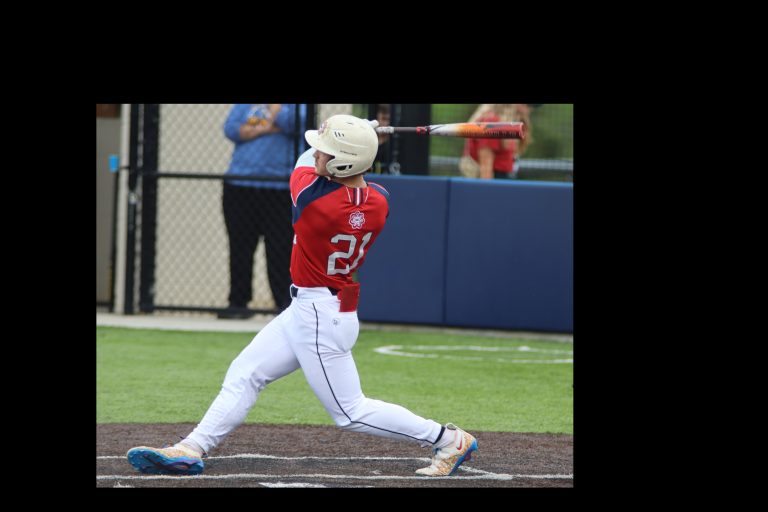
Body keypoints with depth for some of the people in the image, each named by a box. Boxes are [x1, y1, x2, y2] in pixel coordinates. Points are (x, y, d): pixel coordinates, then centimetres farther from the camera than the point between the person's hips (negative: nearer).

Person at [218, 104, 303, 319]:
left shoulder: (294, 106, 6)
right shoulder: (244, 105, 15)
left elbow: (288, 123, -15)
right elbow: (231, 129, 0)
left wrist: (274, 108, -4)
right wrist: (263, 129, -8)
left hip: (278, 188, -3)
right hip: (239, 188, 3)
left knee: (280, 250, -7)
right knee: (240, 249, 6)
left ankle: (286, 305, -3)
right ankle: (238, 302, 13)